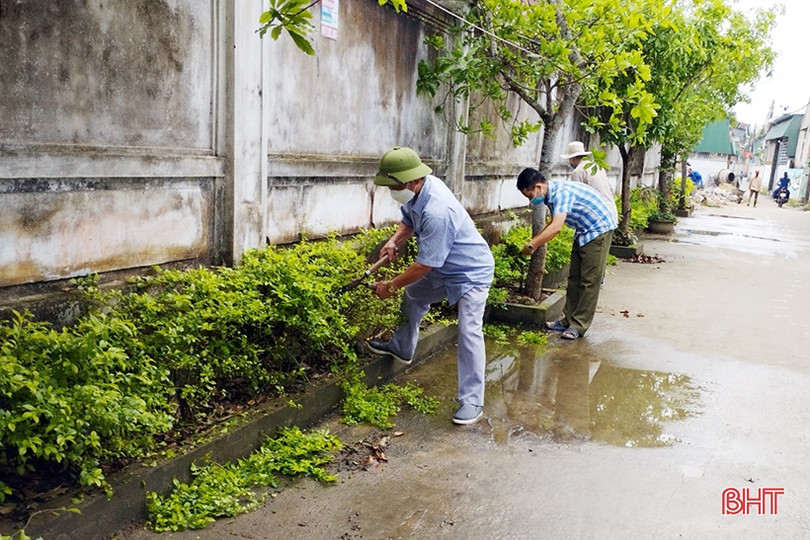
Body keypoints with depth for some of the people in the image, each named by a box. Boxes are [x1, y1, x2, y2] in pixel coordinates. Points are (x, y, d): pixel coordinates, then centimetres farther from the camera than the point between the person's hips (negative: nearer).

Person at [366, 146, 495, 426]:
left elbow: (424, 265, -30)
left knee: (469, 332, -15)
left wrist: (390, 286, -18)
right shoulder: (417, 191, -10)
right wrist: (394, 240, -10)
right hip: (443, 268, 10)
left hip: (471, 273, -10)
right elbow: (408, 219, 11)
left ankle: (472, 401, -7)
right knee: (413, 294, 24)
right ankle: (402, 347, 45)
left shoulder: (437, 212, -37)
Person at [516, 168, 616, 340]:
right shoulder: (551, 194, 1)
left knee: (589, 281, -5)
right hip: (583, 231, 10)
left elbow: (556, 227, -39)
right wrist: (535, 241, 3)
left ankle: (579, 326, 0)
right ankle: (569, 320, 17)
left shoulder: (561, 192, -29)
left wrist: (532, 245, -32)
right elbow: (554, 223, 14)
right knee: (574, 279, 11)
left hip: (598, 230, -10)